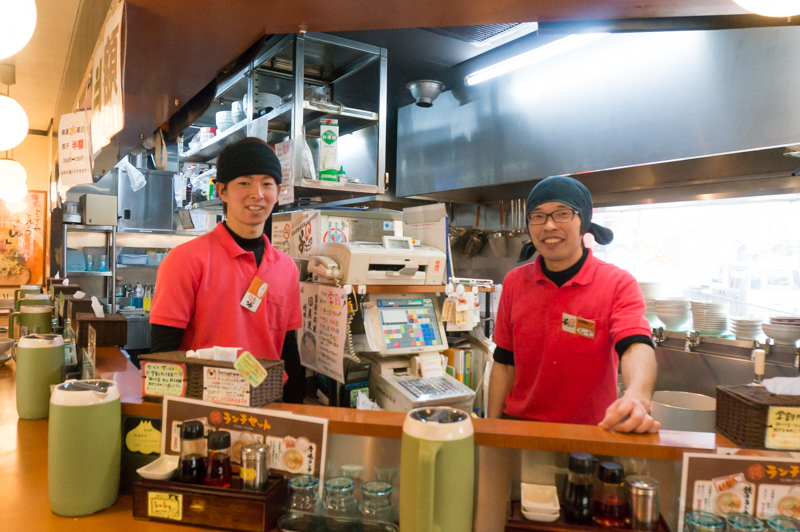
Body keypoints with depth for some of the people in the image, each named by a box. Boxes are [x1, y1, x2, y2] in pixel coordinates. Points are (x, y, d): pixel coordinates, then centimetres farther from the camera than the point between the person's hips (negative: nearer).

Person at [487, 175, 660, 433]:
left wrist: (637, 398, -44)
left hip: (590, 431, -1)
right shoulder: (514, 283, 3)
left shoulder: (618, 284, -7)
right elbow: (504, 362, 7)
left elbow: (636, 346, -24)